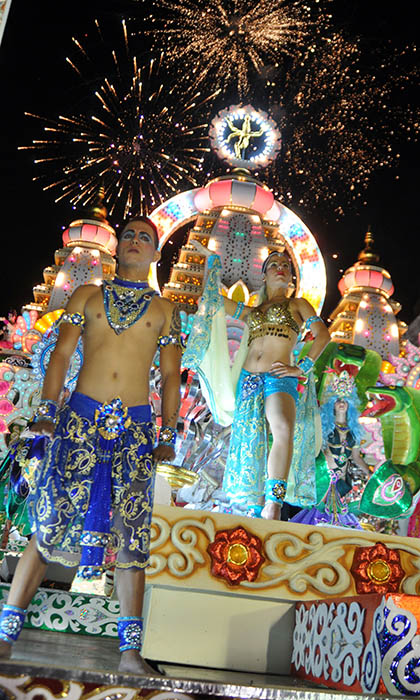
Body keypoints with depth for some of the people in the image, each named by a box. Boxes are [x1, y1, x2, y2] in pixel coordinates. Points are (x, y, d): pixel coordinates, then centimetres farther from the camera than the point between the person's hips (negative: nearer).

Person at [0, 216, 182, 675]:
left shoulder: (164, 310, 14)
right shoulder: (87, 295, 14)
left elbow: (170, 375, 11)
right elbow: (61, 353, 7)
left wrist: (167, 436, 3)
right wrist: (46, 410, -5)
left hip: (135, 423, 0)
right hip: (81, 414, 0)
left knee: (131, 532, -2)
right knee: (50, 521, -4)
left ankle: (130, 649, 4)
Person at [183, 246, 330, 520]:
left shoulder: (297, 305, 17)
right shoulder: (252, 312, 25)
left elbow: (322, 335, 5)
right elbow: (215, 298, 30)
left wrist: (302, 368, -5)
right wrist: (213, 260, 36)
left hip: (279, 378, -5)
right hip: (248, 381, 5)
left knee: (284, 430, -32)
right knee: (250, 446, -2)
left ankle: (273, 506, -38)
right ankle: (256, 510, 5)